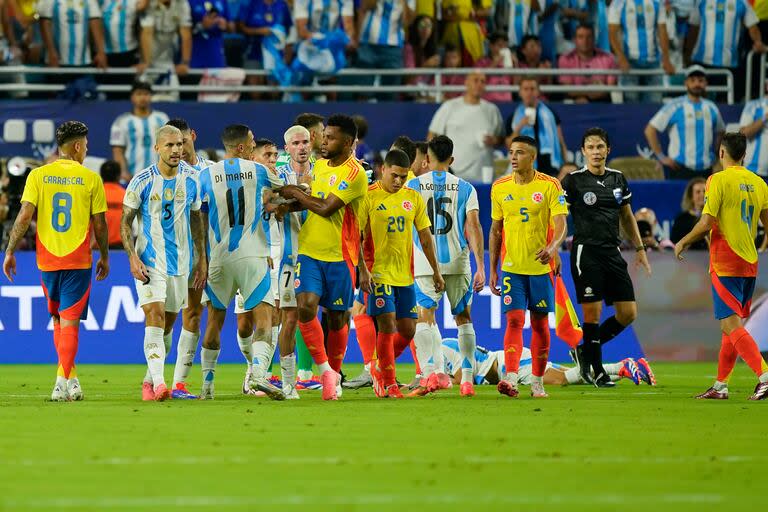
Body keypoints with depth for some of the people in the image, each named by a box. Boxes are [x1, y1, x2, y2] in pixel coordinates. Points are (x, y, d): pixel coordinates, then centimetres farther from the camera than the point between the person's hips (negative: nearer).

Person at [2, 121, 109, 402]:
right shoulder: (91, 178, -3)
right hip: (78, 260, -2)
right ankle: (63, 382, -12)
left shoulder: (38, 175, 0)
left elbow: (24, 216, -7)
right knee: (69, 322, -2)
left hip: (47, 259, 2)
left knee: (58, 319, 19)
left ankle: (69, 378, 23)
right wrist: (104, 257, 13)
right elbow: (99, 223, -1)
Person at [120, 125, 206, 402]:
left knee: (168, 324, 10)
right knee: (155, 316, -18)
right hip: (150, 261, -4)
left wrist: (202, 259, 12)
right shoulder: (142, 181, -7)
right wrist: (133, 257, -14)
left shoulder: (191, 179, 4)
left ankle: (149, 380, 25)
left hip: (181, 261, 4)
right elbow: (125, 222, -3)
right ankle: (158, 383, -25)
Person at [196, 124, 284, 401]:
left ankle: (207, 383, 16)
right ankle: (259, 373, -25)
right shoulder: (257, 171, 2)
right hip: (252, 256, -2)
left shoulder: (206, 175, 2)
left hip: (218, 257, 2)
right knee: (263, 318, -4)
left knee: (215, 320, 13)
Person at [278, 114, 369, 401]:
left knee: (336, 318, 7)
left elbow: (326, 207, -20)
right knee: (305, 307, -14)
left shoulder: (354, 173, -14)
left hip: (340, 255, -5)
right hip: (309, 250, 5)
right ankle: (324, 369, -4)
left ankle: (334, 374, 25)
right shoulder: (319, 165, 10)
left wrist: (296, 193, -7)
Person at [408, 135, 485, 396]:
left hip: (424, 264, -2)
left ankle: (432, 371, -27)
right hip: (458, 262, 2)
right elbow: (473, 227, -3)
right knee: (463, 318, 15)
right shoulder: (465, 188, 5)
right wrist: (481, 267, -4)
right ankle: (467, 381, 12)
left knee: (424, 317, -5)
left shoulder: (413, 185, 4)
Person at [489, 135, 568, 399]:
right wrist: (492, 270, 10)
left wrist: (552, 246, -32)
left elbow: (560, 223, -11)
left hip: (541, 267, -1)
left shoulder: (550, 186, -4)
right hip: (511, 267, 1)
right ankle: (511, 378, -22)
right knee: (514, 320, -12)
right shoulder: (499, 187, 5)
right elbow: (495, 230, 12)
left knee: (540, 324, 6)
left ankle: (537, 382, 16)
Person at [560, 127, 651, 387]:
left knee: (628, 314, 1)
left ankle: (586, 351, 19)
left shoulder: (618, 179, 11)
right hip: (586, 252, -6)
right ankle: (597, 370, 7)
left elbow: (627, 216, 22)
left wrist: (640, 248, 19)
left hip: (612, 253, 6)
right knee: (593, 313, -5)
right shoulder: (574, 180, -5)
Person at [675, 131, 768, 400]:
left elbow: (707, 222, -14)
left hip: (725, 264, -7)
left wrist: (683, 243, 0)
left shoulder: (719, 180, -10)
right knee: (732, 325, 14)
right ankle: (720, 386, 18)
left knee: (732, 325, -11)